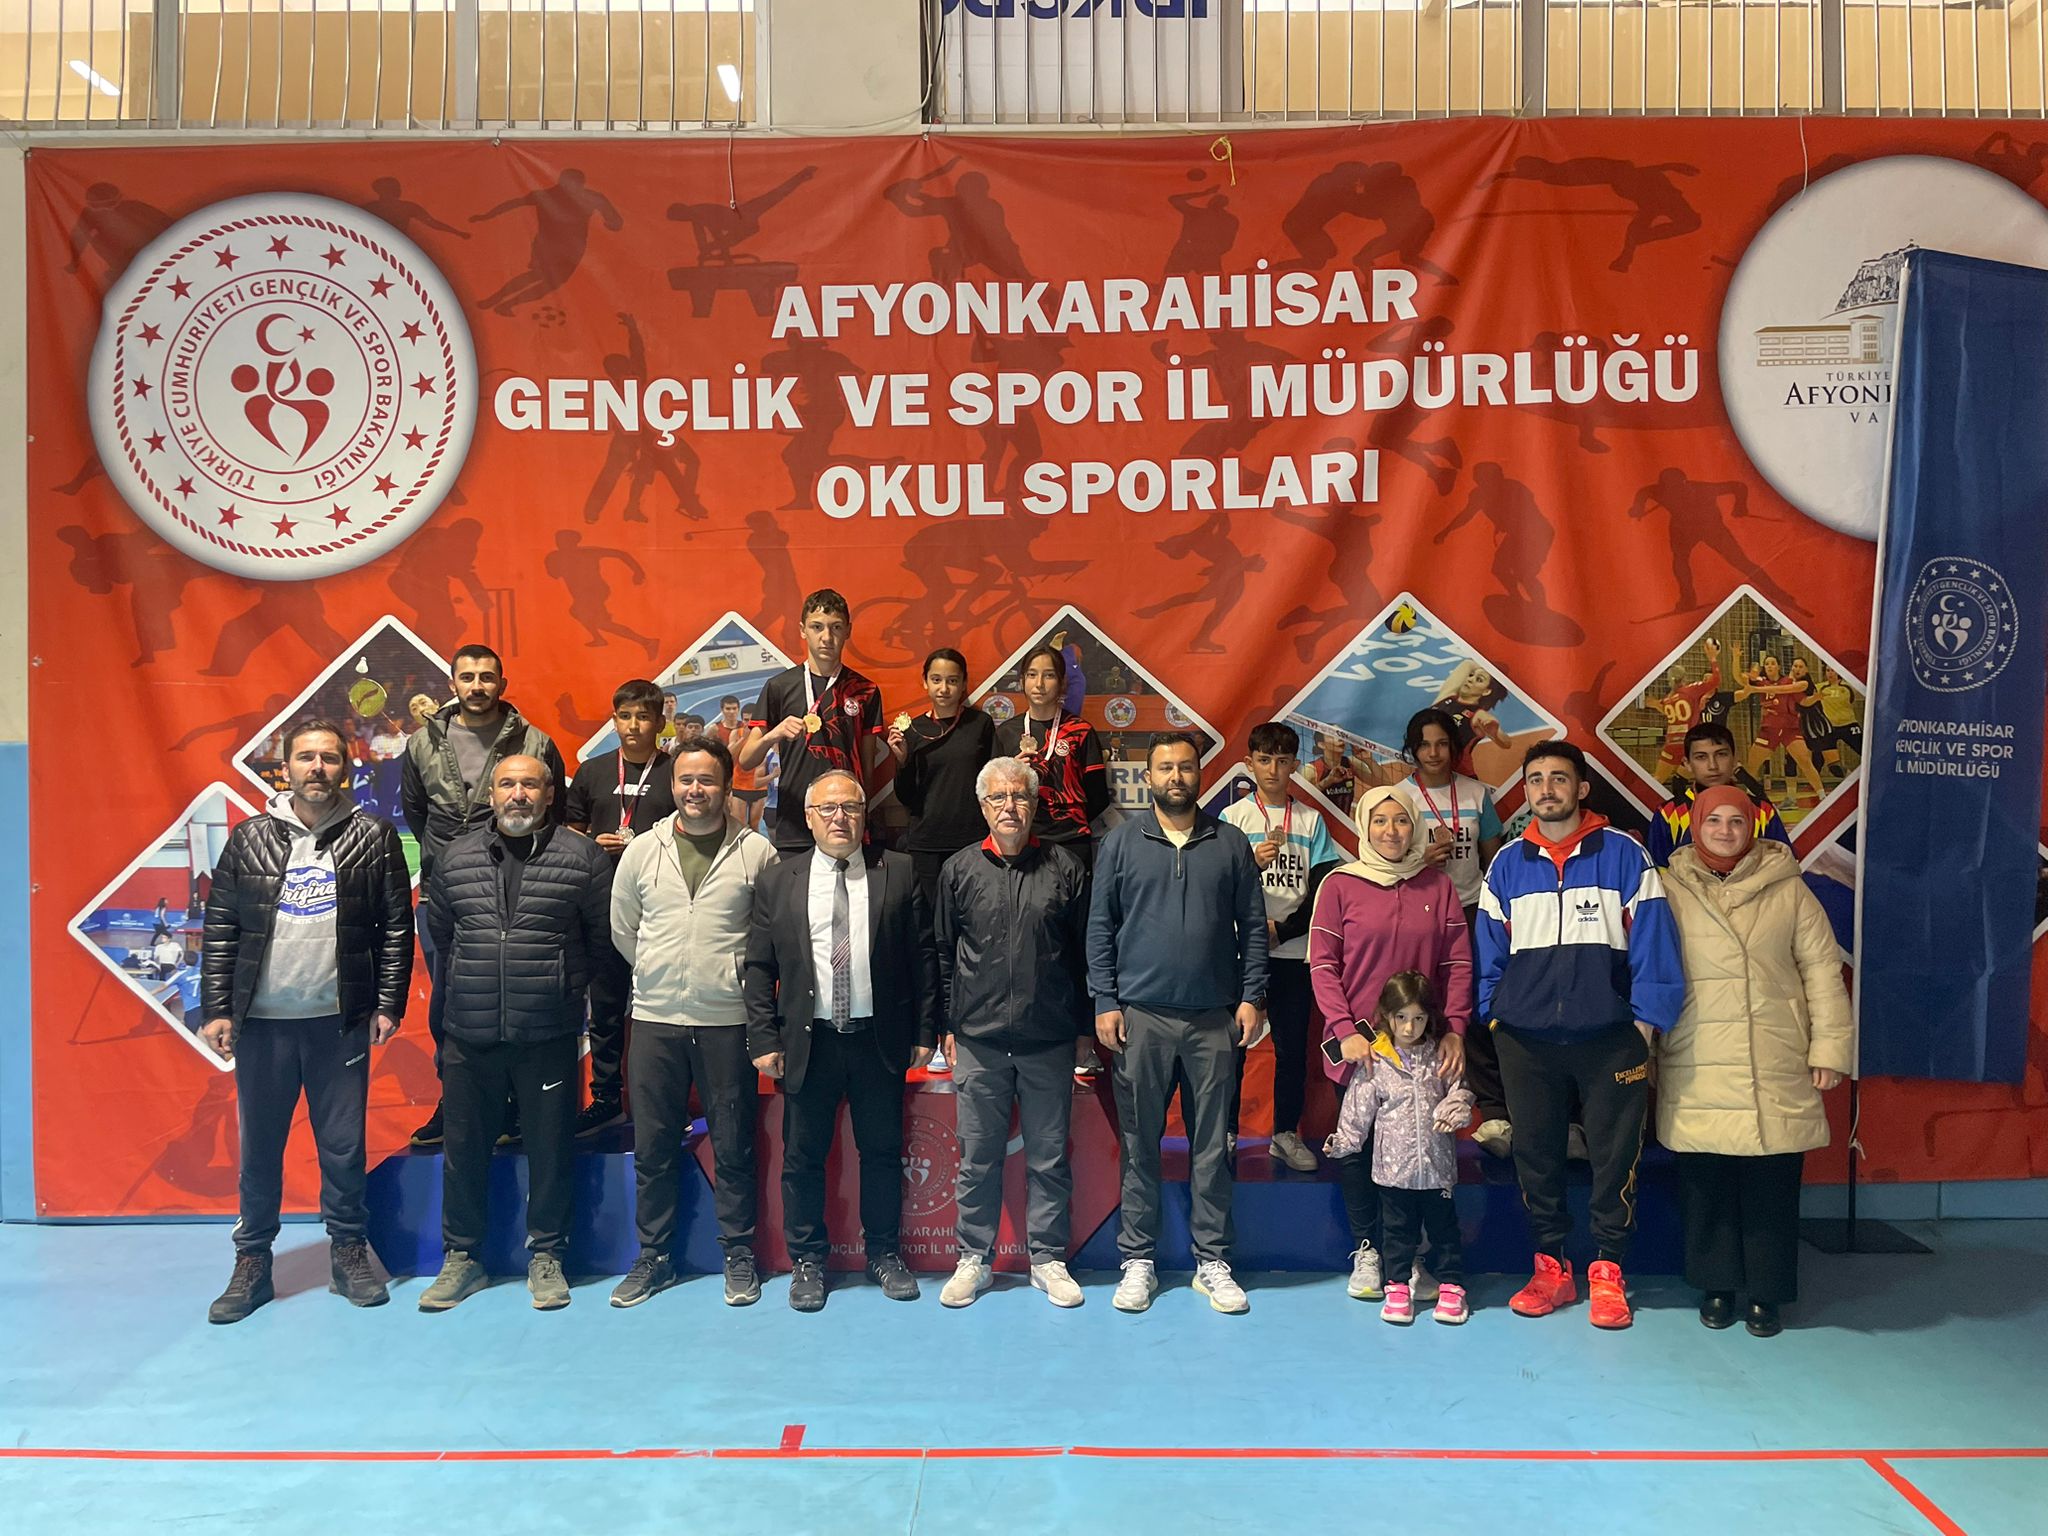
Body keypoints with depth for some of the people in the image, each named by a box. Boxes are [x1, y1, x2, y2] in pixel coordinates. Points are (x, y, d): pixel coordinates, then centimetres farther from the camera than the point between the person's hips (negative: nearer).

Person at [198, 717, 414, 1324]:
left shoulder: (374, 838, 0)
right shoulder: (250, 838, 4)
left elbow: (396, 927, 1)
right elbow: (219, 928, 5)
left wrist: (389, 1004, -3)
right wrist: (217, 1009, 0)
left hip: (341, 1022, -1)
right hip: (261, 1022, 1)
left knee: (344, 1146, 7)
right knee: (259, 1146, 10)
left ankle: (349, 1252, 22)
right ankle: (252, 1261, 24)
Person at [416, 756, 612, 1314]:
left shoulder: (583, 857, -3)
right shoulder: (455, 858, 7)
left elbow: (603, 936, 2)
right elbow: (438, 935, 16)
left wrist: (566, 987, 5)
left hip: (549, 1036, -2)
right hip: (469, 1037, 3)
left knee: (551, 1147, 6)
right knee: (464, 1147, 11)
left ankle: (546, 1256, 22)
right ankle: (461, 1257, 27)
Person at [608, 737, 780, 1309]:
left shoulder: (757, 852, -3)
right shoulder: (643, 850, 5)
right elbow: (622, 928, 14)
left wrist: (736, 974, 2)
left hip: (727, 1020, -2)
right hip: (655, 1019, 2)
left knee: (733, 1145, 6)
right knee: (652, 1146, 10)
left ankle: (739, 1255, 21)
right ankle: (653, 1257, 24)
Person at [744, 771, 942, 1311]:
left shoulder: (899, 873, 2)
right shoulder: (776, 881, 4)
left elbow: (923, 957, 2)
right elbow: (759, 967, 4)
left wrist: (924, 1031, -1)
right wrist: (764, 1039, -2)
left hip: (879, 1040, 0)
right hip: (807, 1041, 0)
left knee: (882, 1152, 11)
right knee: (802, 1158, 8)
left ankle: (885, 1253, 28)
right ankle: (806, 1261, 24)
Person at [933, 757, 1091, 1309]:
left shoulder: (1065, 868, 2)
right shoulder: (959, 870, 5)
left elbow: (1084, 951, 6)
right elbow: (943, 954, 10)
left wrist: (1080, 1017, 5)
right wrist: (948, 1024, 8)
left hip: (1049, 1042, 0)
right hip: (978, 1041, 1)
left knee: (1049, 1157, 8)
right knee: (978, 1158, 8)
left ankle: (1048, 1260, 21)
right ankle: (974, 1260, 22)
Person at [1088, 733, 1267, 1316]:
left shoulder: (1231, 843, 7)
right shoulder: (1123, 842, 4)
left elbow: (1253, 925, 8)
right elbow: (1100, 927, 4)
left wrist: (1251, 995, 0)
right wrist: (1105, 1002, -3)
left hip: (1213, 1018, 1)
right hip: (1141, 1016, 0)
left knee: (1211, 1145, 6)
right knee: (1139, 1144, 6)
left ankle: (1212, 1261, 17)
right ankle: (1137, 1260, 16)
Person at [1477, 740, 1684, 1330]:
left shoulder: (1624, 855, -2)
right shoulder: (1507, 865, 7)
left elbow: (1653, 944, -4)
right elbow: (1490, 952, 10)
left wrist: (1644, 1022, -8)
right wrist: (1494, 1018, 4)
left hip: (1609, 1040, -2)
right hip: (1526, 1043, 3)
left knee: (1615, 1158, 5)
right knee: (1535, 1156, 9)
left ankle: (1607, 1274, 19)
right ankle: (1550, 1268, 23)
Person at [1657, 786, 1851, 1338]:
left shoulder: (1788, 890, 5)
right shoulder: (1670, 891, 4)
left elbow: (1822, 971, 6)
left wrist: (1829, 1047, 2)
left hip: (1776, 1070, 0)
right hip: (1696, 1070, 0)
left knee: (1772, 1184, 5)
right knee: (1705, 1183, 6)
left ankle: (1765, 1293, 20)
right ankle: (1716, 1286, 23)